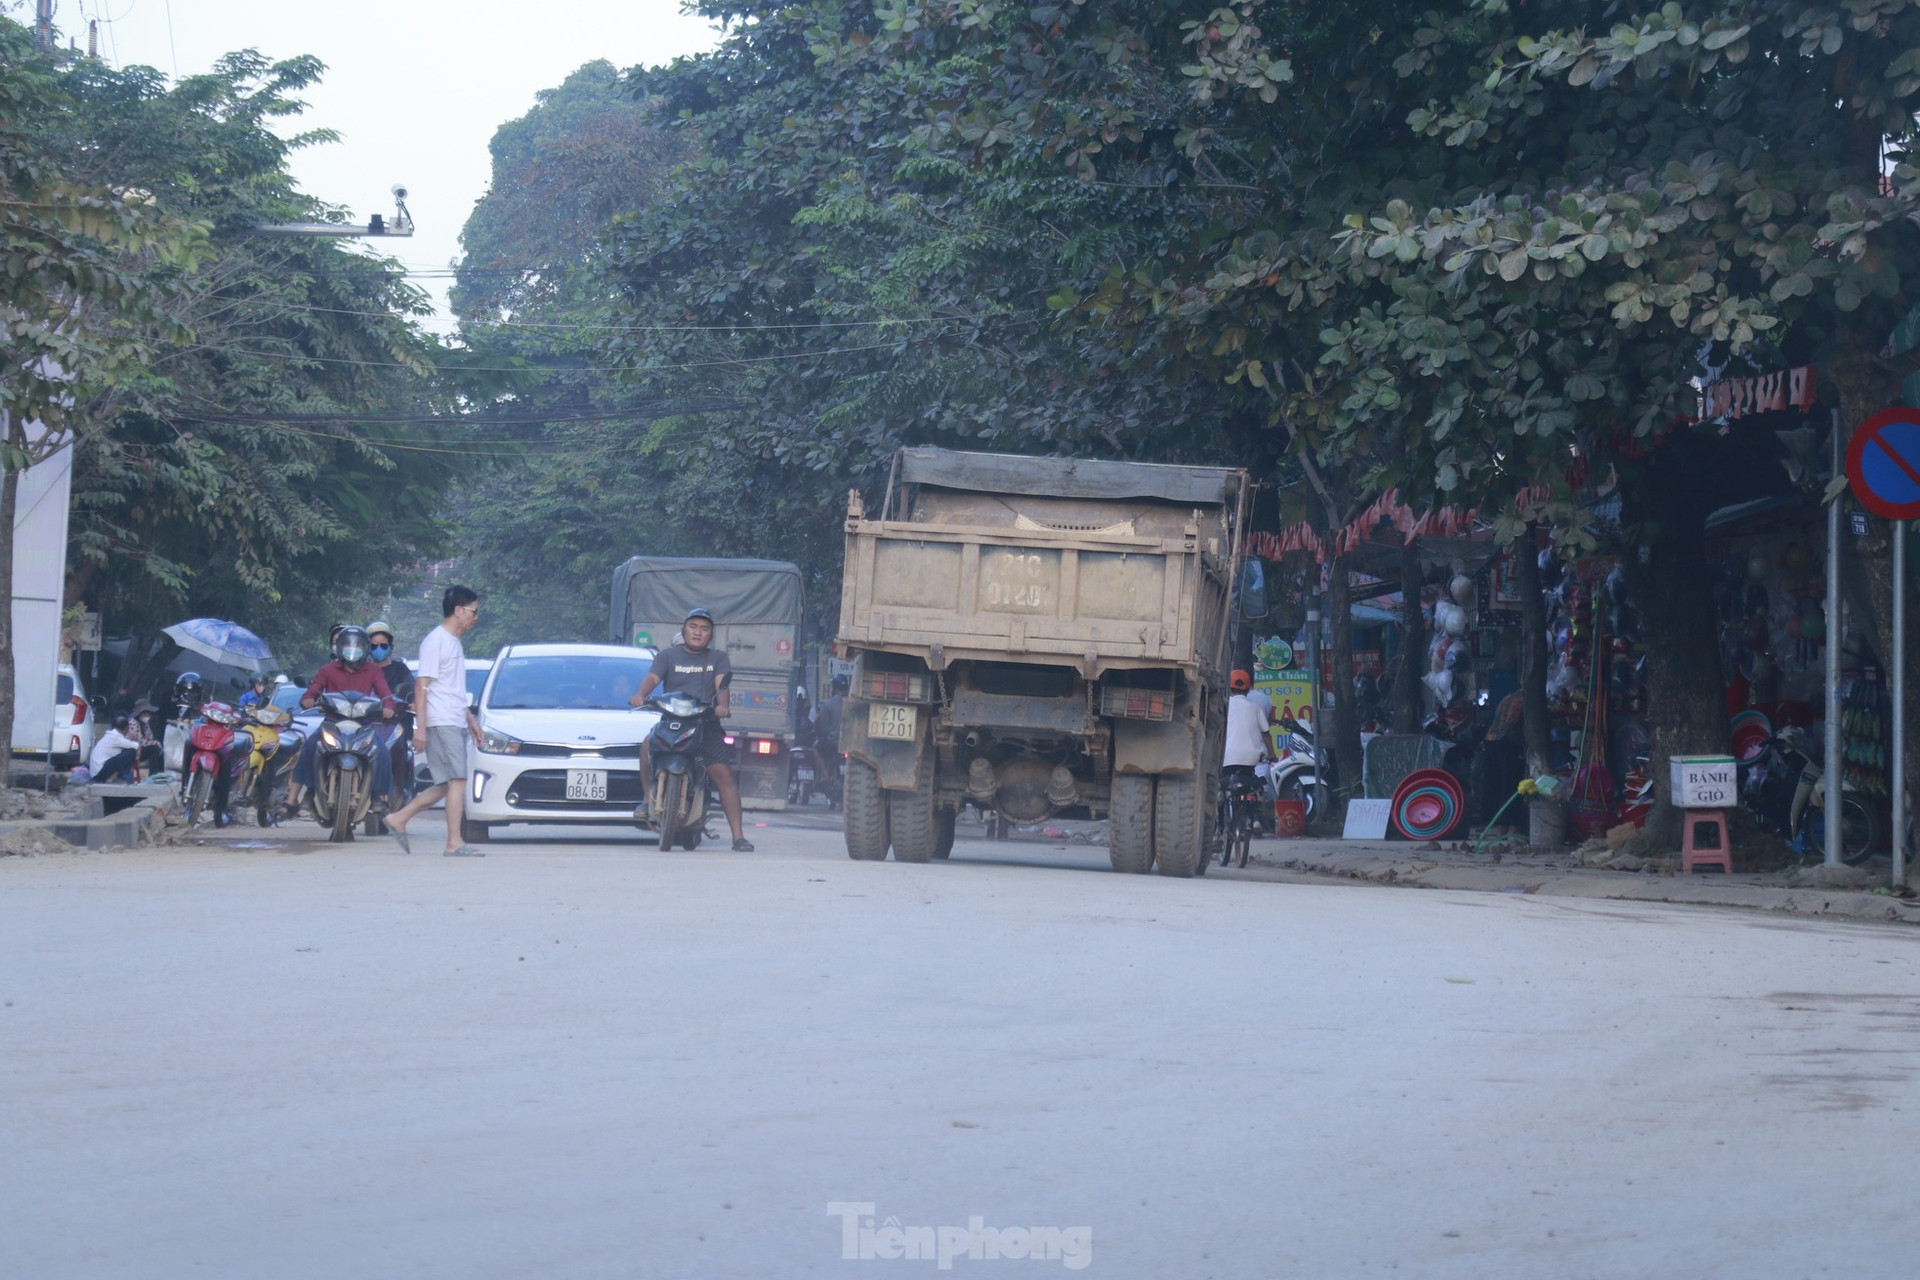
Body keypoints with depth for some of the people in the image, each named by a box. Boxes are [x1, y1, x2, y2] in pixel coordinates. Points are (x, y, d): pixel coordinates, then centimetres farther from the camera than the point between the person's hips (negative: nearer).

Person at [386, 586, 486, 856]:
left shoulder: (454, 643, 20)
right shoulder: (435, 641, -9)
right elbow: (421, 685, -13)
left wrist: (470, 719, 28)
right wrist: (420, 727, -18)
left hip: (456, 723, 10)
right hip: (441, 723, -10)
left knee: (446, 786, 8)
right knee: (457, 780, -14)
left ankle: (399, 818, 17)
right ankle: (454, 843, -15)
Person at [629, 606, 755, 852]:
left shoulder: (718, 658, 16)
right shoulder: (668, 655, 14)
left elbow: (722, 685, -1)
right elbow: (653, 678, -3)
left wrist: (723, 705, -24)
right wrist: (640, 695, -26)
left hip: (706, 723, 0)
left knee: (723, 773, -12)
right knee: (648, 746, -30)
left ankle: (738, 836, -12)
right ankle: (647, 798, -10)